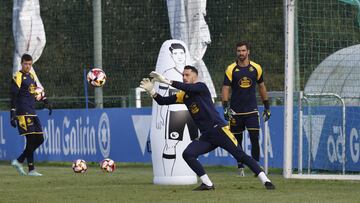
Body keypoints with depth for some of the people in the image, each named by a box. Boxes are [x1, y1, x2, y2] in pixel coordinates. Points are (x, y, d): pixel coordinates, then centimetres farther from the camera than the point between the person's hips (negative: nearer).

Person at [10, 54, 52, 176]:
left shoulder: (31, 76, 16)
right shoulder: (18, 77, -8)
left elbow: (37, 91, 29)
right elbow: (13, 97, -12)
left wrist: (46, 103, 24)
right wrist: (12, 115, -17)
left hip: (32, 113, 8)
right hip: (23, 114, -8)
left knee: (39, 139, 6)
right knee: (31, 140, -10)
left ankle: (19, 161, 14)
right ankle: (31, 170, -6)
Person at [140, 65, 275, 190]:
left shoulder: (201, 87, -5)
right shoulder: (183, 95, 14)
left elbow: (189, 88, -25)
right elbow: (163, 101, 11)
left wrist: (166, 81, -28)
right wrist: (151, 91, -7)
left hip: (219, 130, -6)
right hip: (205, 137, 6)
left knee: (240, 156, -11)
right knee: (187, 154, -13)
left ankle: (265, 181, -7)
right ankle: (207, 184, -6)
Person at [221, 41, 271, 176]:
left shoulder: (256, 68, 3)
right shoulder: (231, 69, -3)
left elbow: (261, 87, 15)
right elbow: (225, 89, -7)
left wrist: (267, 107, 16)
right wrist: (226, 108, -19)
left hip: (252, 110, 0)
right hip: (236, 112, 0)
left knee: (254, 138, -11)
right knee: (237, 140, 5)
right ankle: (240, 167, 16)